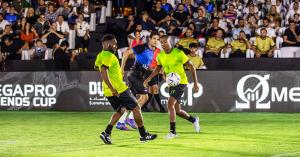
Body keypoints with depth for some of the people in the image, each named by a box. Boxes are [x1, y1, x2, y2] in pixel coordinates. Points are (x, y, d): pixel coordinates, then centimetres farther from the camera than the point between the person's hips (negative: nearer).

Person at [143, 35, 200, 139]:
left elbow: (191, 67, -10)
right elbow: (158, 69, 17)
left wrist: (195, 83, -14)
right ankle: (194, 120, 39)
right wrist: (148, 79, 1)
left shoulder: (179, 53, -16)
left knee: (170, 103, -24)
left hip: (181, 82, -7)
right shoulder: (160, 56, 0)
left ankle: (172, 131, -19)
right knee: (177, 111, 10)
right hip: (171, 84, 7)